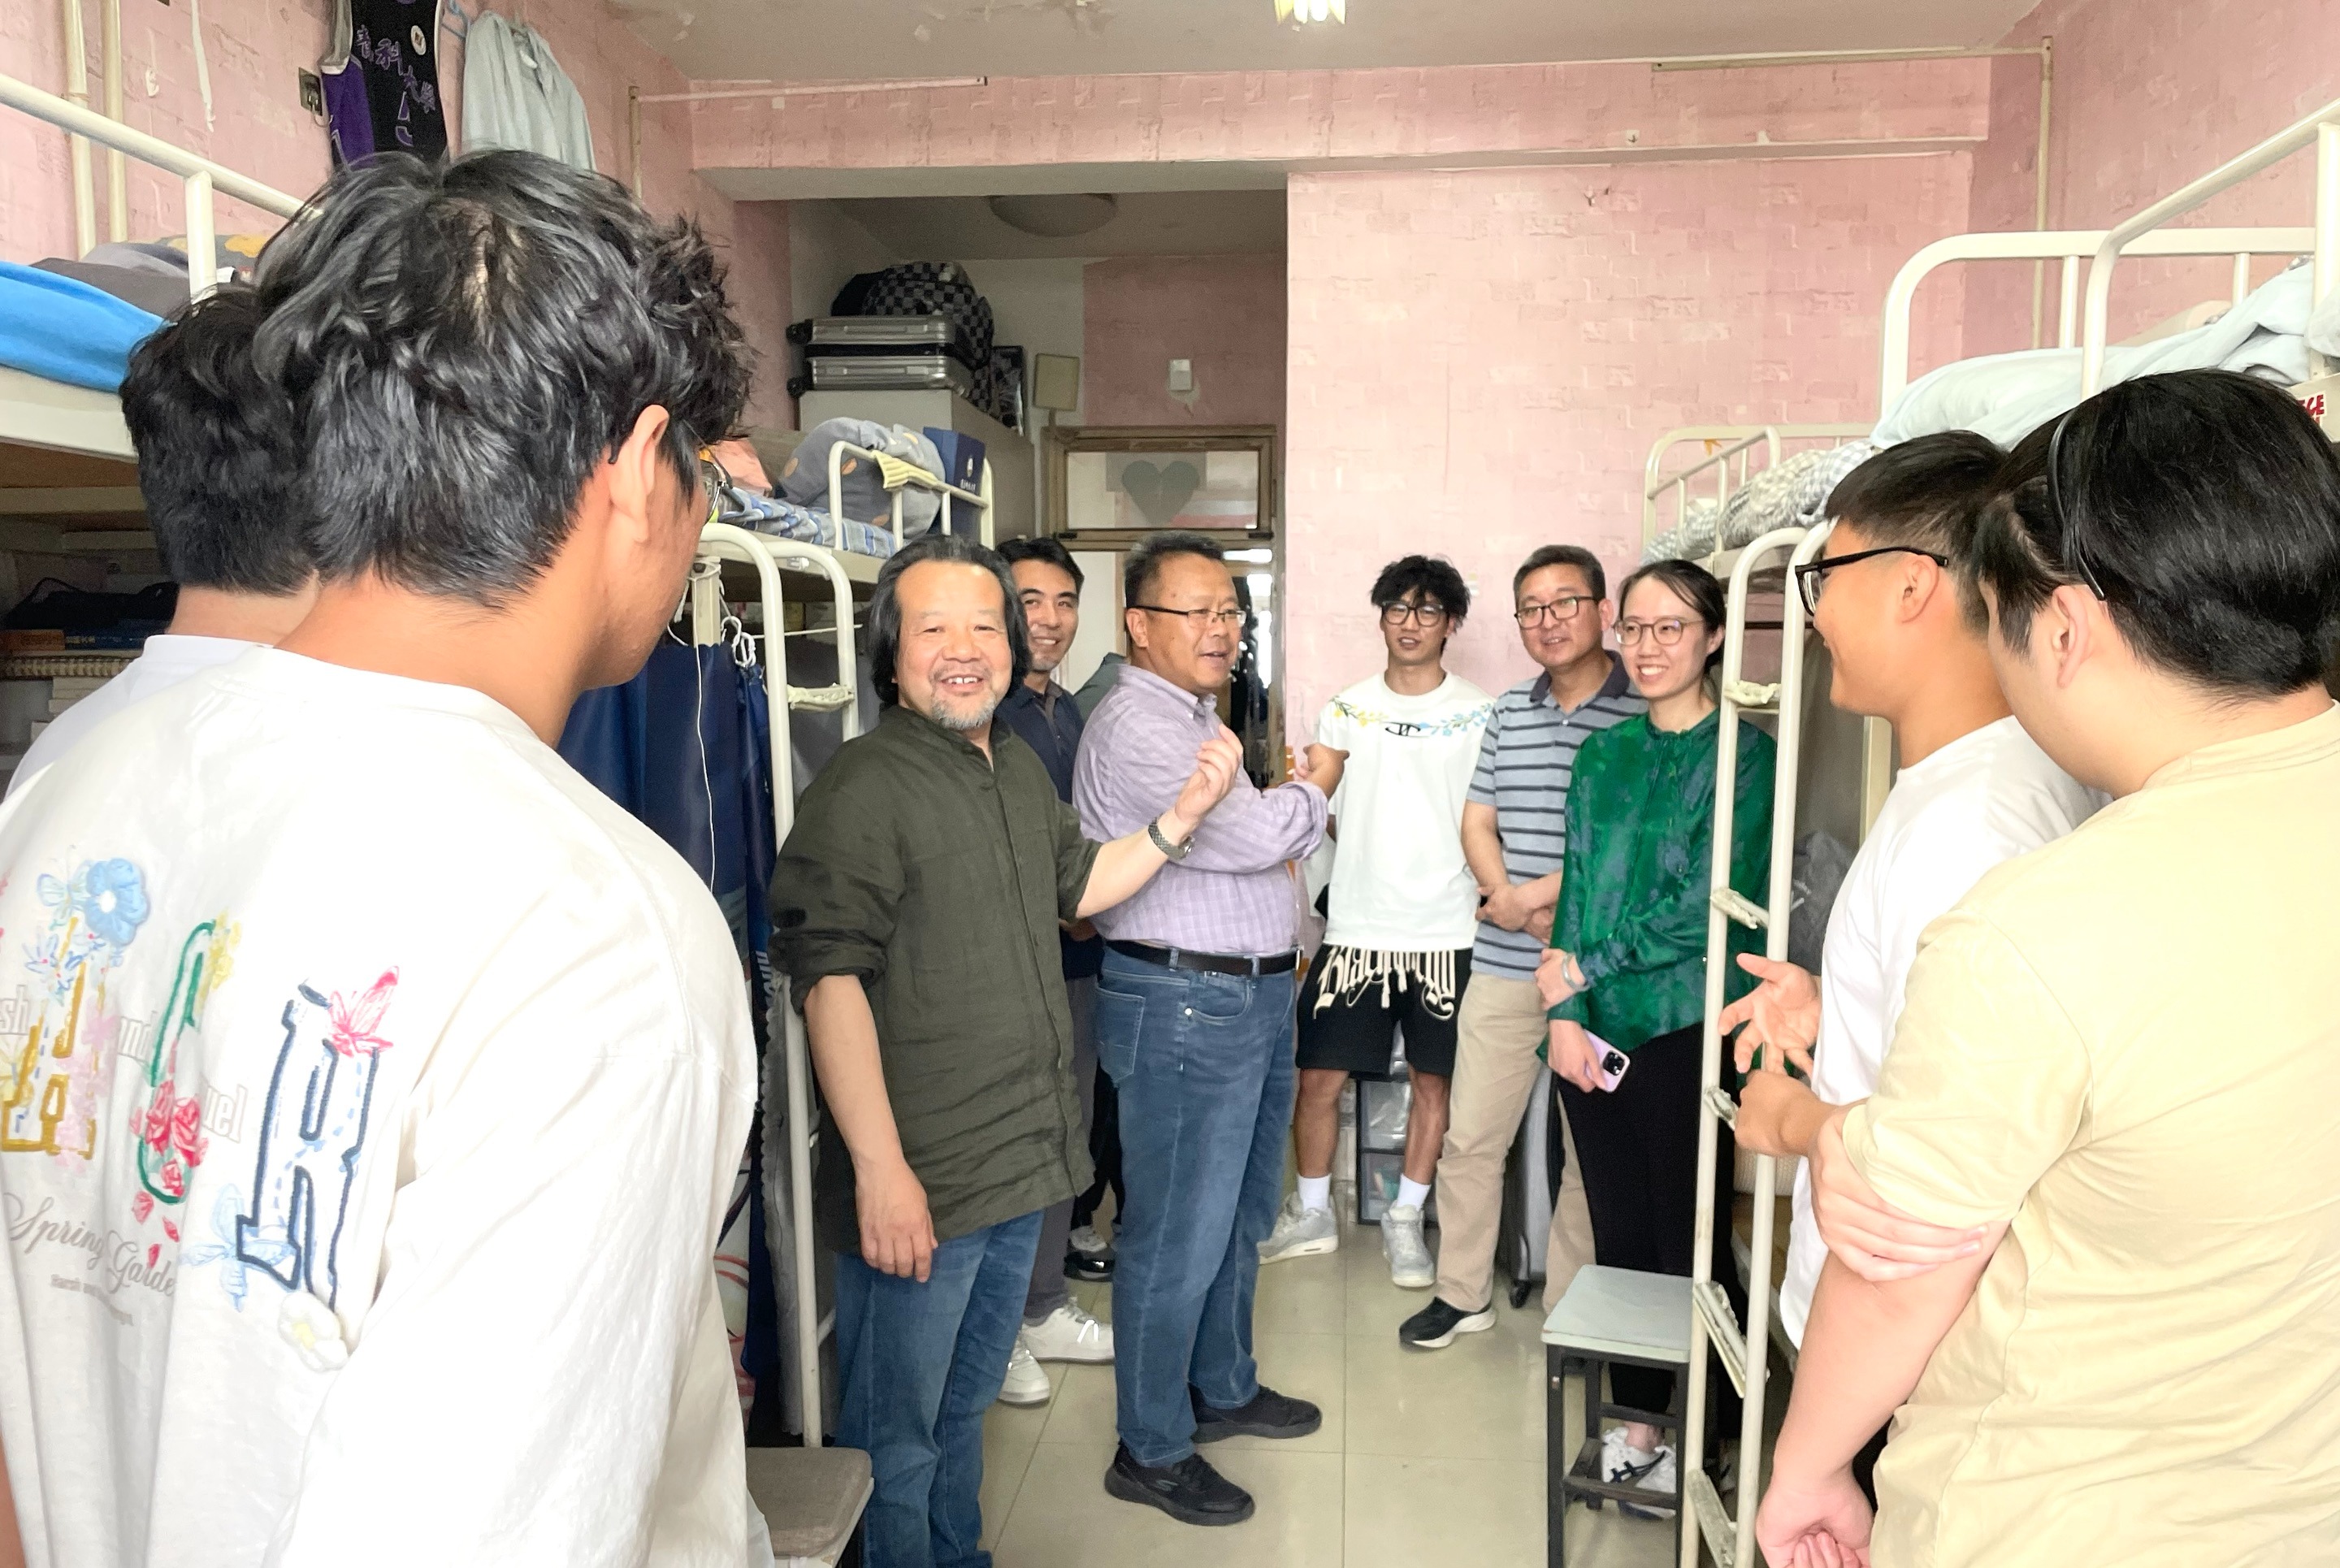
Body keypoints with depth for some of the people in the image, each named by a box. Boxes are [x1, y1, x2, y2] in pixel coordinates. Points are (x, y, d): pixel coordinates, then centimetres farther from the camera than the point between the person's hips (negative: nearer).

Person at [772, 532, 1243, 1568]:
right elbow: (830, 980, -23)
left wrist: (1181, 815, 7)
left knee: (968, 1402, 27)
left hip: (1020, 1161, 8)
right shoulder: (863, 786, -18)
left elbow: (1078, 886, 22)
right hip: (917, 1182, -8)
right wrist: (878, 1167, -26)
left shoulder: (1019, 767, 10)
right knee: (895, 1438, 10)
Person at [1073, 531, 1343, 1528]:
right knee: (1180, 1236, 1)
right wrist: (1315, 788, -5)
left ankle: (1223, 1389, 39)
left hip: (1253, 992, 10)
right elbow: (1251, 832, -25)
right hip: (1183, 1005, -10)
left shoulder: (1198, 717, 15)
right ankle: (1151, 1450, 17)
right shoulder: (1134, 727, -18)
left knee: (1240, 1214, 21)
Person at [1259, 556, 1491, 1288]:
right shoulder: (1346, 710, 6)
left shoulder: (1481, 716, 1)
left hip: (1447, 932, -1)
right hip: (1356, 926, 1)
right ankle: (1312, 1214, 26)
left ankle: (1405, 1220, 28)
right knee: (1319, 1077, 5)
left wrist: (1490, 891, -9)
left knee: (1432, 1080, 9)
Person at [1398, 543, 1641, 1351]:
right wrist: (1511, 906, -8)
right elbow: (1477, 823, 9)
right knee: (1471, 1137, 10)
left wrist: (1544, 892, -16)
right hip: (1504, 965, 4)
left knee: (1591, 1148, 10)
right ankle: (1463, 1292, 26)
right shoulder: (1508, 711, 11)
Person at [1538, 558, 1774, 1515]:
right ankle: (1638, 1421, 29)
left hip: (1688, 1029, -5)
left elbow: (1705, 908, -13)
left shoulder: (1740, 754, -6)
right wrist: (1566, 1015, -2)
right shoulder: (1604, 754, 12)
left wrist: (1586, 968, -8)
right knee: (1619, 1232, 13)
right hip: (1597, 1034, 5)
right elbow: (1578, 891, 8)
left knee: (1689, 1240, 3)